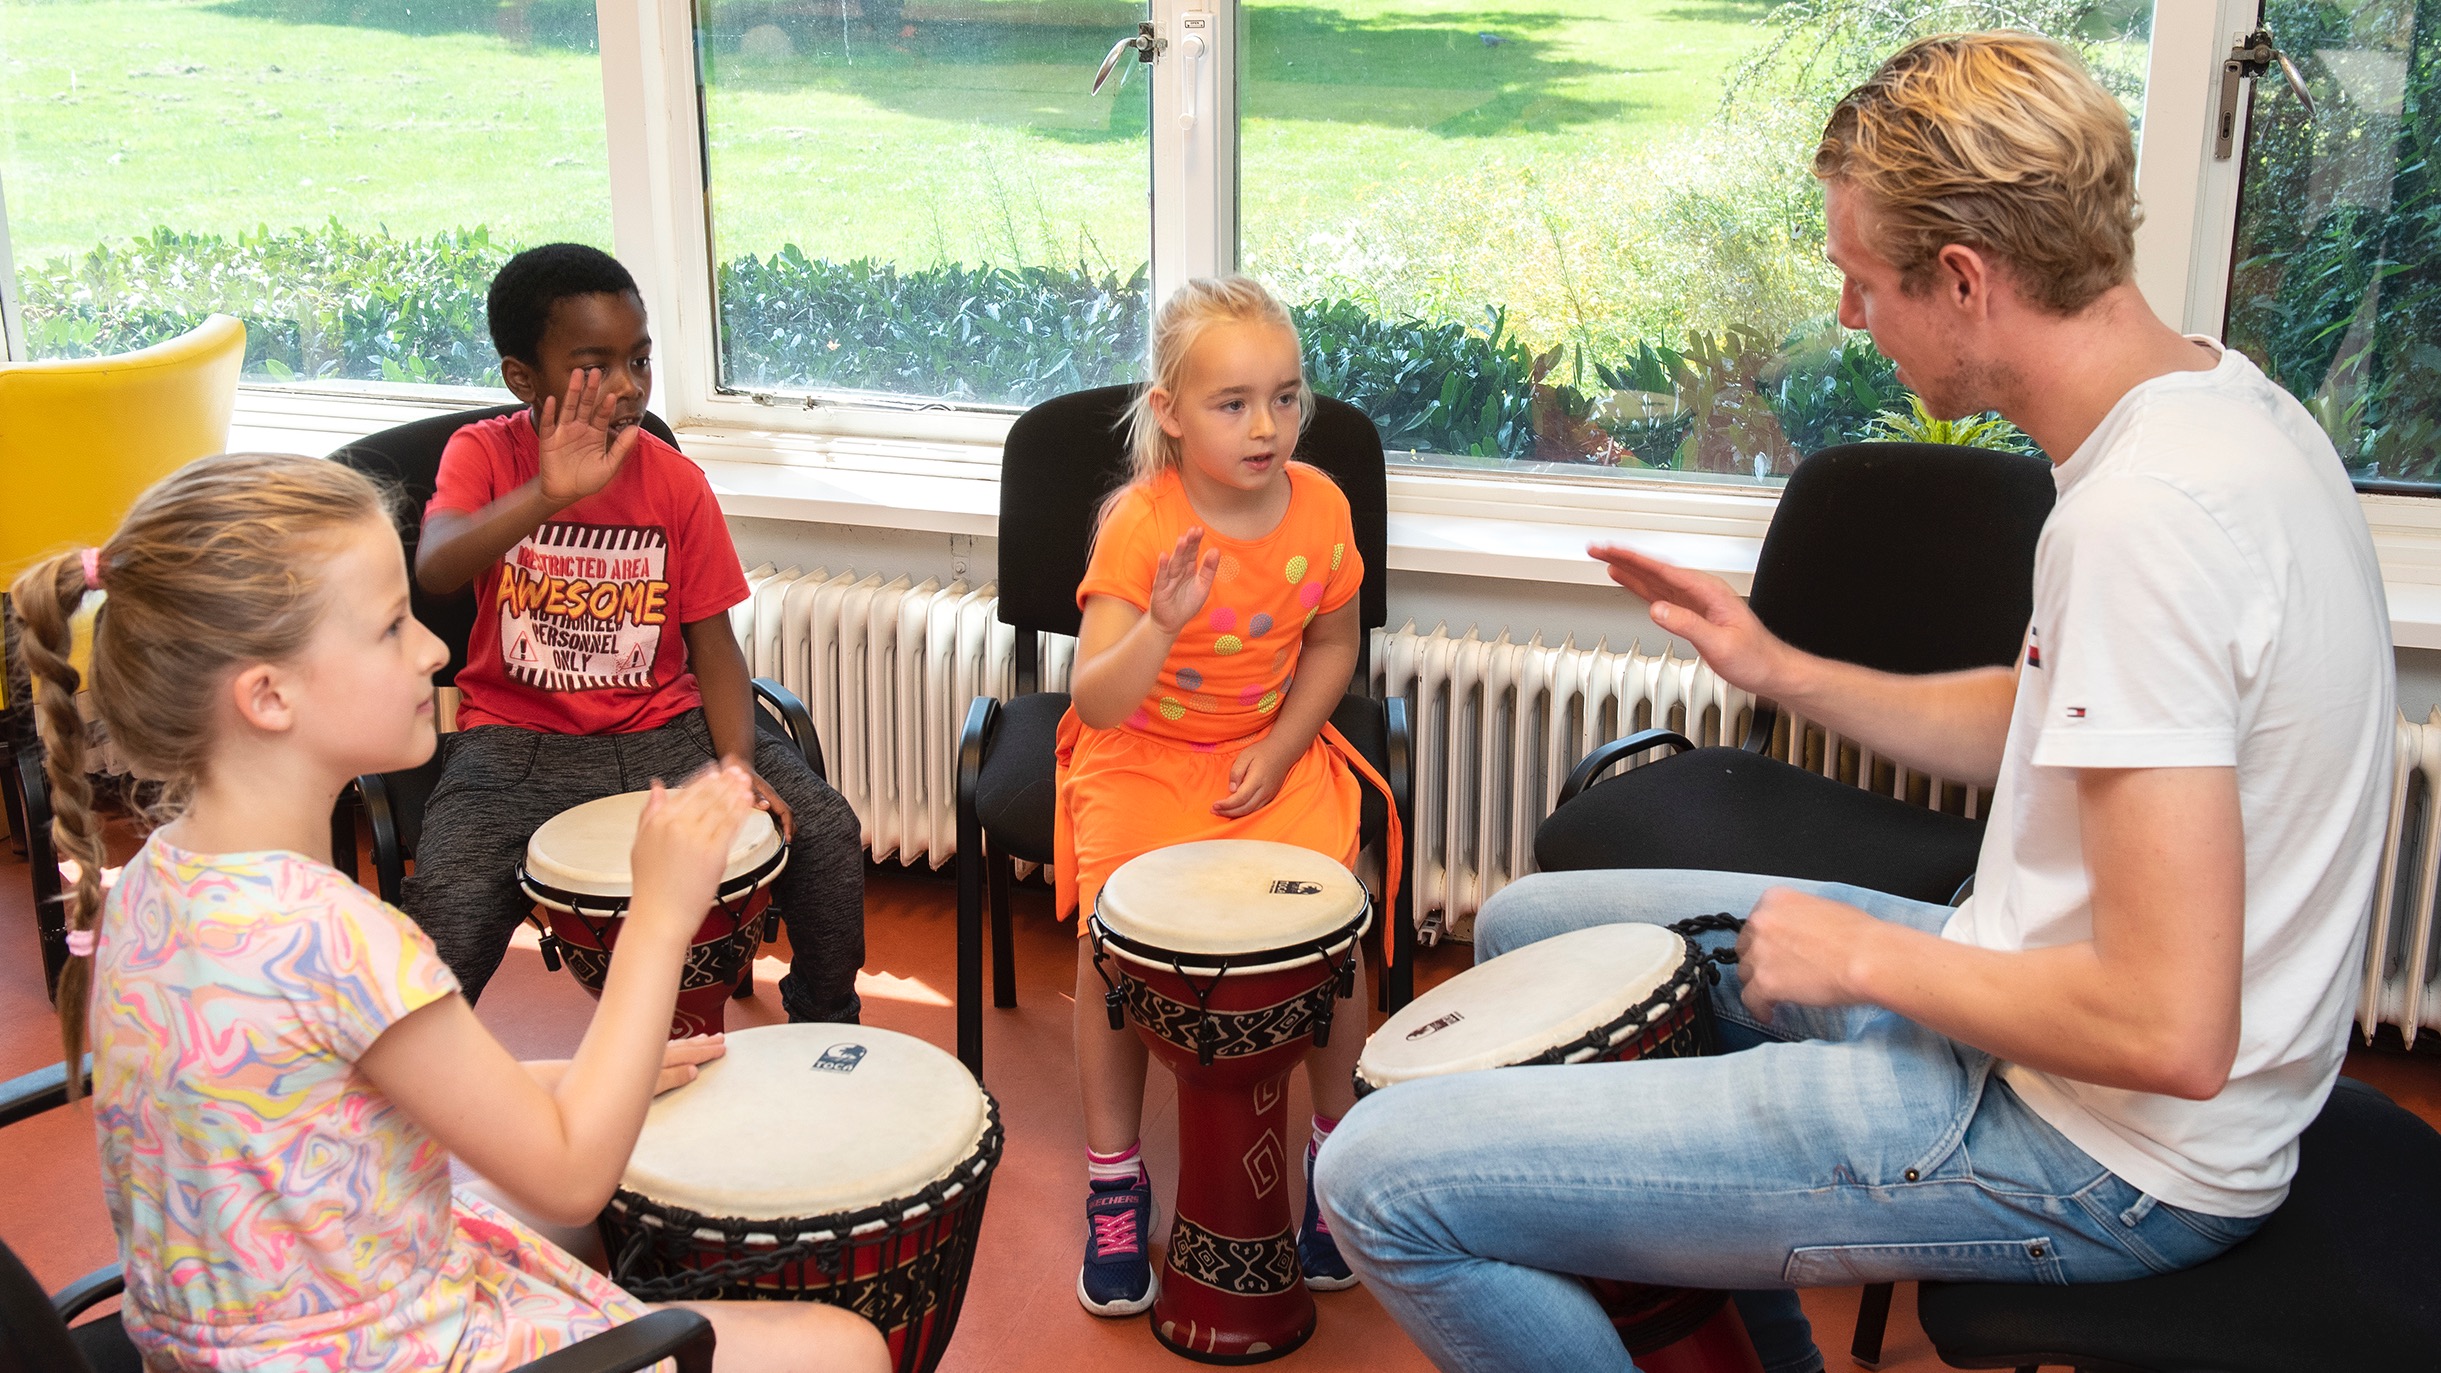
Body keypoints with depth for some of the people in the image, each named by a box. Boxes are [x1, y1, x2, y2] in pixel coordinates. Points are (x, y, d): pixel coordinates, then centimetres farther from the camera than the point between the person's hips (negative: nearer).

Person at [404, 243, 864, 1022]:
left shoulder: (676, 484, 0)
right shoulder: (484, 455, -5)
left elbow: (712, 643, 0)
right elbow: (435, 567, -26)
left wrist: (737, 761, -17)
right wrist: (549, 495, -43)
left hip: (663, 730, 2)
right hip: (516, 741, -2)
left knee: (824, 835, -15)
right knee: (446, 910, -28)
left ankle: (826, 1036, 11)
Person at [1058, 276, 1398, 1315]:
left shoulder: (1319, 506, -9)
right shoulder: (1140, 524, -20)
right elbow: (1095, 704, -26)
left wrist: (1279, 751, -6)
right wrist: (1161, 626, -45)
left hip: (1273, 747, 2)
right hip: (1141, 756, -2)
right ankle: (1114, 1181, 1)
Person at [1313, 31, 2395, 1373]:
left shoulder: (2142, 517, -28)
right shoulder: (2212, 395, 4)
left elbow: (2171, 1033, -30)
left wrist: (1866, 957, -15)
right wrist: (1782, 670, 10)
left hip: (2096, 1156, -10)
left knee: (1383, 1177, -17)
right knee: (1530, 926, 23)